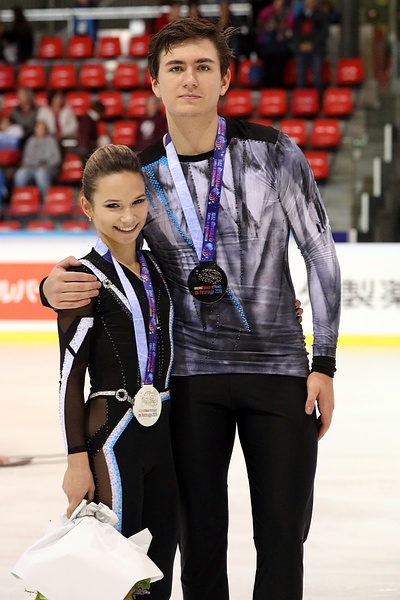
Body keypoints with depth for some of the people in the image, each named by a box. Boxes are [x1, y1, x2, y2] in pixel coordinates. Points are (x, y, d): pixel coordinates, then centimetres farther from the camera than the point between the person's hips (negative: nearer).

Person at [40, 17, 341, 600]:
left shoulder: (272, 152, -6)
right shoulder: (142, 175, 0)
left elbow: (321, 254, -2)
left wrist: (324, 364, -5)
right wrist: (54, 288, -12)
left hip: (278, 367, -1)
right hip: (192, 376, 2)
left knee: (284, 532, 2)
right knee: (200, 534, 7)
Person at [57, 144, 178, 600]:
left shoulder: (154, 266, 12)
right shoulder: (86, 277, -8)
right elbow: (70, 377, -9)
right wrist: (77, 460, -12)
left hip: (164, 433, 7)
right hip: (112, 435, -7)